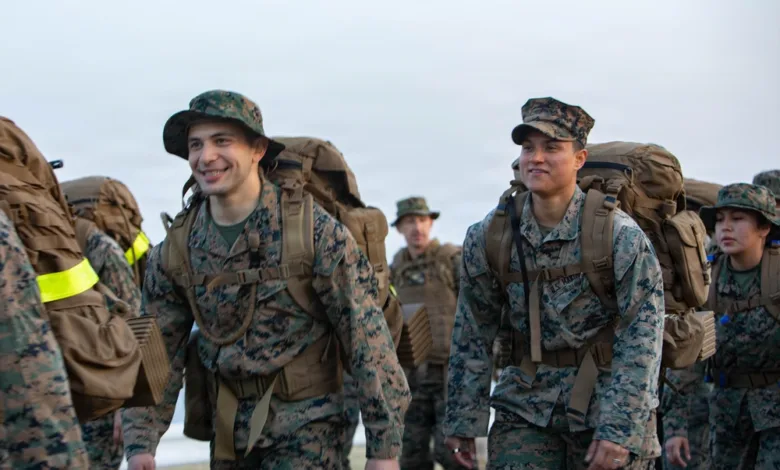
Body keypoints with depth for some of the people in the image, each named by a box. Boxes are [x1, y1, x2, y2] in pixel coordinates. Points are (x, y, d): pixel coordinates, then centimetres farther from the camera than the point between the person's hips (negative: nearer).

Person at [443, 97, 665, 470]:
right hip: (525, 406, 3)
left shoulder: (620, 236, -13)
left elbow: (640, 341, -14)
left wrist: (620, 430, -19)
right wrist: (463, 421, 3)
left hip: (606, 397, -2)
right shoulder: (488, 237, -3)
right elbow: (472, 335, 3)